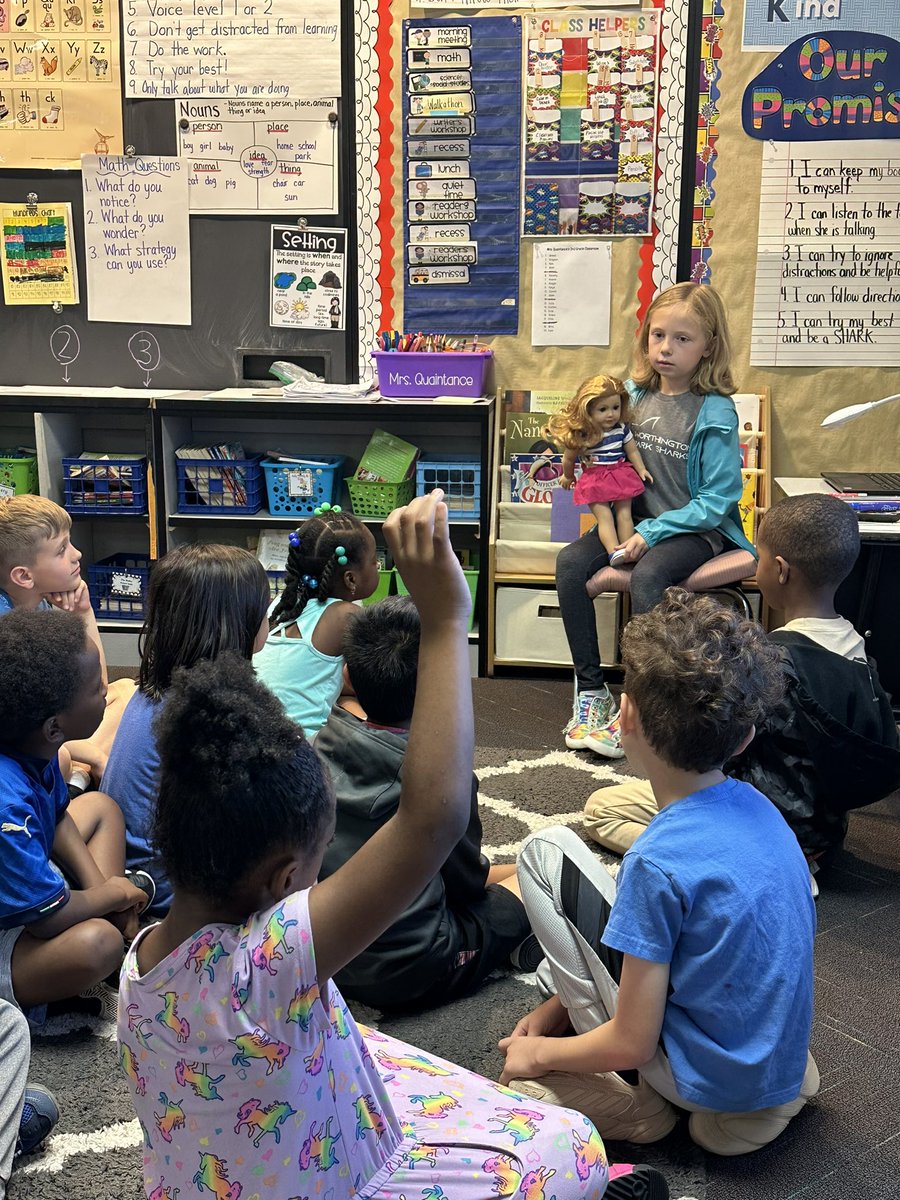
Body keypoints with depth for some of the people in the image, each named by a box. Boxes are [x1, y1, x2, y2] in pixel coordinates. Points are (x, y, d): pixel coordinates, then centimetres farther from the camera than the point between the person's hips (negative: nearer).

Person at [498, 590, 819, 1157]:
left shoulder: (658, 862, -27)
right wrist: (561, 1000, 12)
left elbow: (631, 1046, -21)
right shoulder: (759, 807, -4)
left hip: (703, 1083, -7)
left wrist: (540, 1052, 0)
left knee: (545, 851, -6)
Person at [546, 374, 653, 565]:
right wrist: (568, 477, 17)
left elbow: (632, 450, 9)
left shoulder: (622, 429, -1)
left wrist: (641, 469, -4)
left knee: (624, 514, 1)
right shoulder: (581, 435, -12)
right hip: (594, 479, -3)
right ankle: (614, 552, -20)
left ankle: (627, 550, 2)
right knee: (604, 517, -11)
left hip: (621, 475, 3)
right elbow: (569, 458, 3)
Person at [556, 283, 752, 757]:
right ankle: (590, 688, -10)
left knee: (647, 576, -33)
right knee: (571, 562, -18)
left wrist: (653, 532, -21)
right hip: (638, 518, 6)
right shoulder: (633, 393, 4)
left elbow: (717, 500, -14)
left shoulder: (715, 413, -12)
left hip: (697, 527, -5)